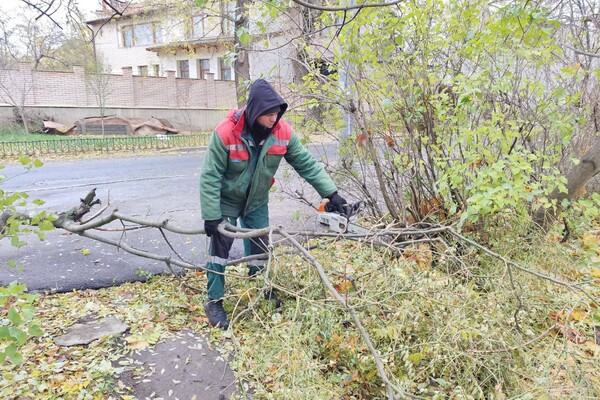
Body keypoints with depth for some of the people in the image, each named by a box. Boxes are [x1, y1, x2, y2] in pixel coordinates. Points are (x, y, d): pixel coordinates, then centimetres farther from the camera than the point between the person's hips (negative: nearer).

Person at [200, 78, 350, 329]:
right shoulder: (226, 132, -30)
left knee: (260, 249, 8)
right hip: (226, 202, -3)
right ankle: (214, 302, 15)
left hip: (257, 202, 4)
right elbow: (210, 176, -24)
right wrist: (211, 215, -23)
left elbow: (307, 164, -12)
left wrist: (331, 194, -16)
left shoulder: (283, 132, -19)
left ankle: (262, 293, 31)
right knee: (220, 248, -1)